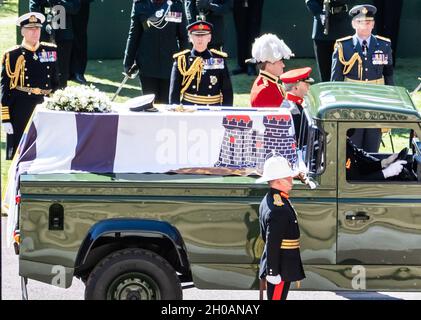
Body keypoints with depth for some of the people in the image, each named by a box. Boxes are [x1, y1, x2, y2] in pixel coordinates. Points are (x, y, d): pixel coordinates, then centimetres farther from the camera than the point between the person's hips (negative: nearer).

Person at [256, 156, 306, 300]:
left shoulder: (268, 201, 10)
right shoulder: (279, 210, -25)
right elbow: (272, 244, -25)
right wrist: (272, 272, -22)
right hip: (281, 269, -11)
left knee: (279, 298, 17)